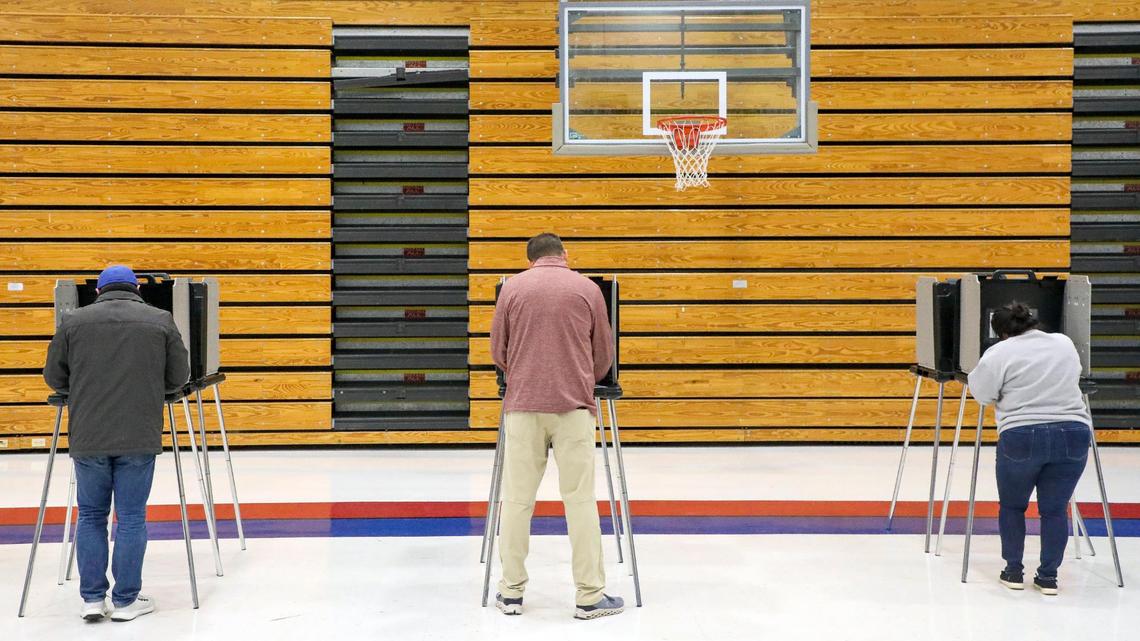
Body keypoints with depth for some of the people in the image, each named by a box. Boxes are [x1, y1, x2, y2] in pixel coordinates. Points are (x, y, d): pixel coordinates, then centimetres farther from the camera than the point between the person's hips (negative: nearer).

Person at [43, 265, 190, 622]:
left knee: (91, 516, 14)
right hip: (139, 437, -1)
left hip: (88, 437, 1)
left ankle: (92, 599, 15)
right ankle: (125, 602, 11)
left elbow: (54, 378, 12)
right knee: (131, 518, 6)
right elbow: (178, 377, 8)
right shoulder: (160, 321, 5)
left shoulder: (74, 321, 6)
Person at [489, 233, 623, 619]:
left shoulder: (513, 287, 6)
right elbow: (604, 354, 11)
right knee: (580, 500, 1)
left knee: (517, 499, 6)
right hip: (573, 405, -1)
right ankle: (590, 596, 3)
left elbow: (498, 352, 10)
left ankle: (511, 592, 12)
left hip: (522, 405, 1)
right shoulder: (587, 289, 6)